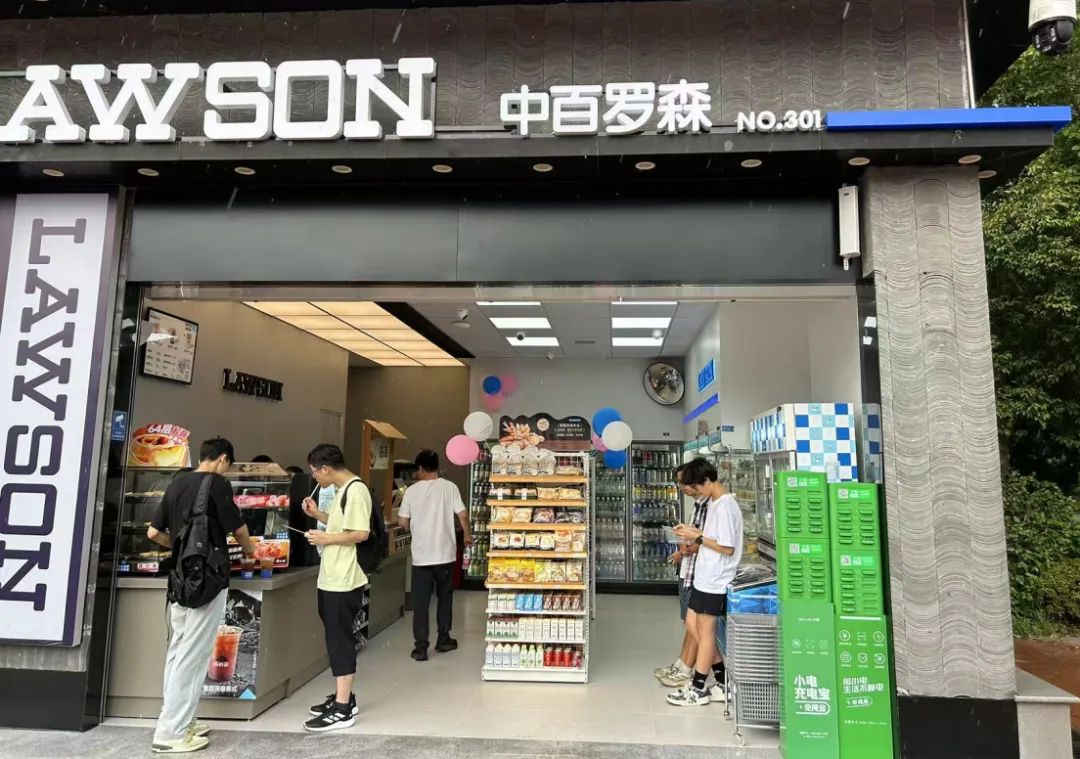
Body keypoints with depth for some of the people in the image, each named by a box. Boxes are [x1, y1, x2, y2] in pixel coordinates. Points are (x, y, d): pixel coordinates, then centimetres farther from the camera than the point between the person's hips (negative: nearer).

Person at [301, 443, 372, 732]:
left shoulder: (356, 490, -18)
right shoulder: (342, 490, 14)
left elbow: (360, 533, -24)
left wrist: (326, 539, -15)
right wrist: (318, 514, 12)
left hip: (344, 580, -10)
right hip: (333, 578, 10)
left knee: (340, 640, -3)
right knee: (336, 638, 17)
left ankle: (342, 710, 5)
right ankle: (343, 697, 28)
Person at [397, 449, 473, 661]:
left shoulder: (412, 490, -2)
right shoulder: (449, 487, -4)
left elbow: (402, 522, 1)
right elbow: (462, 514, -6)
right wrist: (467, 534, 12)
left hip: (421, 554, 0)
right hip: (444, 553, 0)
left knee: (420, 601, 5)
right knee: (445, 596, 16)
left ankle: (421, 646, 2)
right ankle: (443, 639, 24)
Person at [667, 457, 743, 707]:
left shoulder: (725, 507, -20)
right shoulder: (714, 503, 10)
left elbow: (727, 548, -22)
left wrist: (698, 538, -16)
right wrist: (694, 531, 5)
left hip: (715, 581, -10)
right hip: (705, 577, 10)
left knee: (705, 631, 2)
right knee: (692, 624, 14)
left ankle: (698, 689, 15)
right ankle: (722, 683, 23)